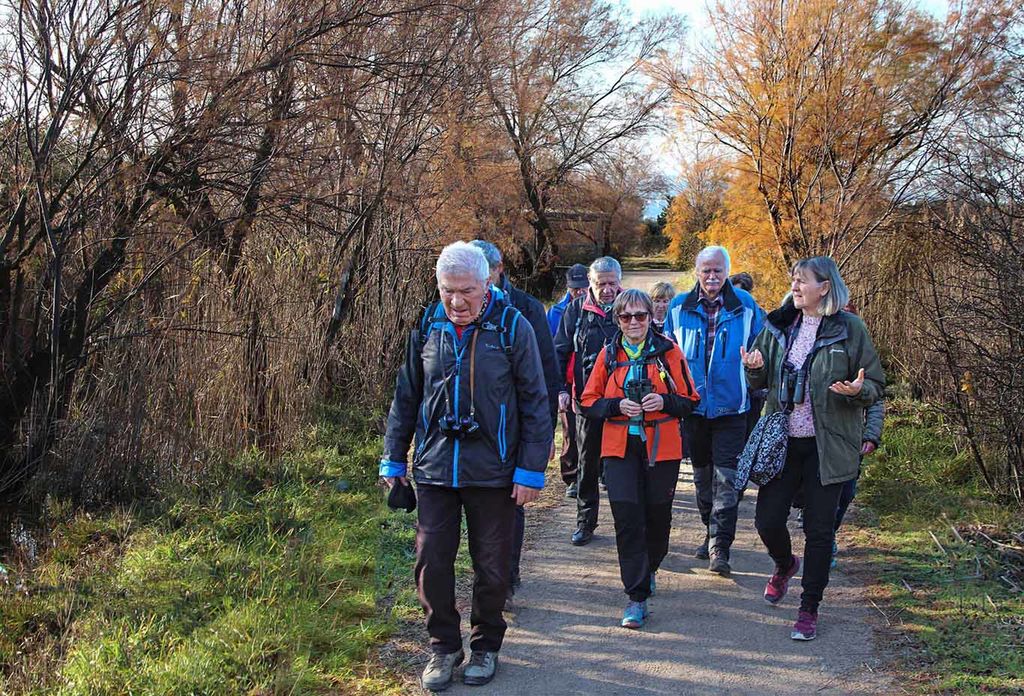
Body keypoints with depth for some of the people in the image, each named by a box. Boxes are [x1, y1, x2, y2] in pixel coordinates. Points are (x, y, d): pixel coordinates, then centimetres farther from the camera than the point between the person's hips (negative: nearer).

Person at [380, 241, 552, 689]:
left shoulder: (512, 327, -7)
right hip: (435, 468, 3)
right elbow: (406, 397, 12)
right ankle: (444, 645, 23)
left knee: (491, 565, 9)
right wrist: (393, 458, 12)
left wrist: (531, 469, -9)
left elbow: (535, 403, -6)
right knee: (431, 560, 3)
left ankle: (486, 644, 30)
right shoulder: (428, 327, 3)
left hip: (493, 469, -2)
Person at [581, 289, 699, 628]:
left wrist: (663, 401, -15)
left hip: (661, 447, 0)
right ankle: (637, 597, -4)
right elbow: (589, 401, 7)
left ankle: (648, 569, 39)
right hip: (620, 447, 0)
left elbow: (689, 400, 4)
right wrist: (618, 405, -12)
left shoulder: (668, 351, 2)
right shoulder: (609, 354, 6)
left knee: (657, 515, 9)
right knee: (626, 517, -9)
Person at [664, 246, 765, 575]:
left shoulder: (746, 307, -3)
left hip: (731, 406, -3)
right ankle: (711, 534, 31)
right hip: (693, 405, 3)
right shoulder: (679, 307, 2)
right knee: (702, 474, 15)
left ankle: (719, 548, -4)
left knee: (726, 477, -7)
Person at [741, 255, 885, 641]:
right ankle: (785, 564, 37)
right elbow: (762, 382, 15)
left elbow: (876, 386, -1)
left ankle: (809, 608, 18)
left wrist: (858, 390, -23)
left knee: (819, 529, 4)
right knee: (767, 519, 3)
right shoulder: (779, 325, 5)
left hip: (827, 446, -3)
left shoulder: (849, 328, -6)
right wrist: (755, 369, -8)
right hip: (782, 440, 3)